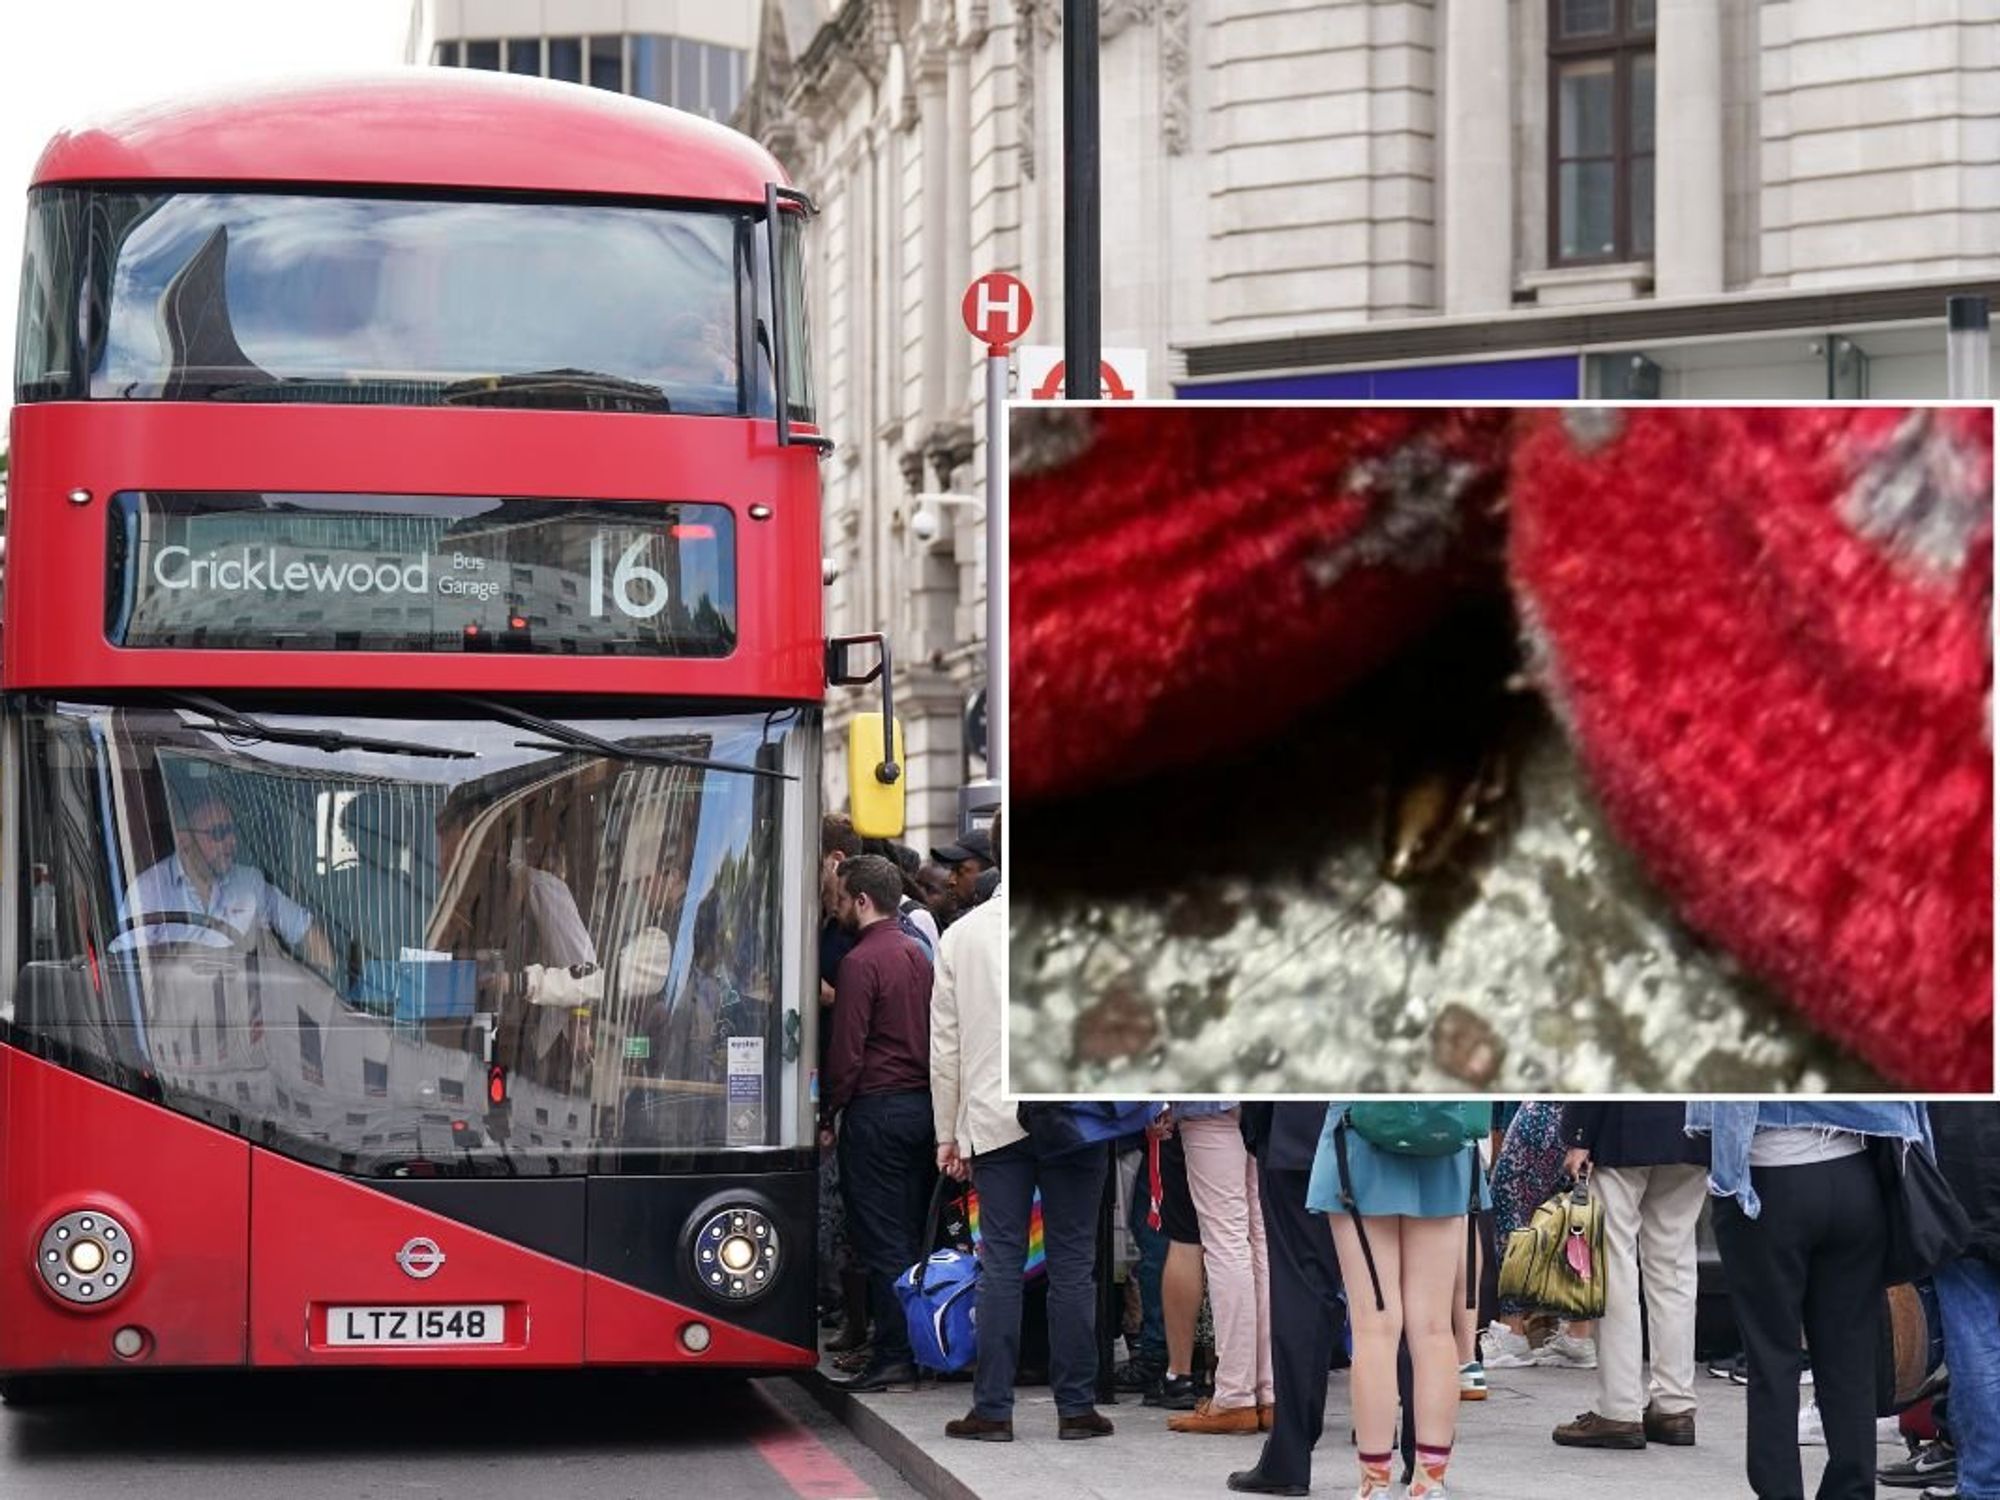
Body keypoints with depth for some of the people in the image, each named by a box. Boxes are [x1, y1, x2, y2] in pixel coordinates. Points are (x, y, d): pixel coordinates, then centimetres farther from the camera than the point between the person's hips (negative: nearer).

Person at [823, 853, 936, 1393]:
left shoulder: (862, 961, -12)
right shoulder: (918, 955, 13)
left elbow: (847, 1049, -15)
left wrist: (829, 1112, -6)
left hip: (876, 1110, -8)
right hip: (922, 1104, 8)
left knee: (880, 1240, -4)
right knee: (912, 1236, 11)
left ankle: (893, 1354, -5)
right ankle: (921, 1350, 12)